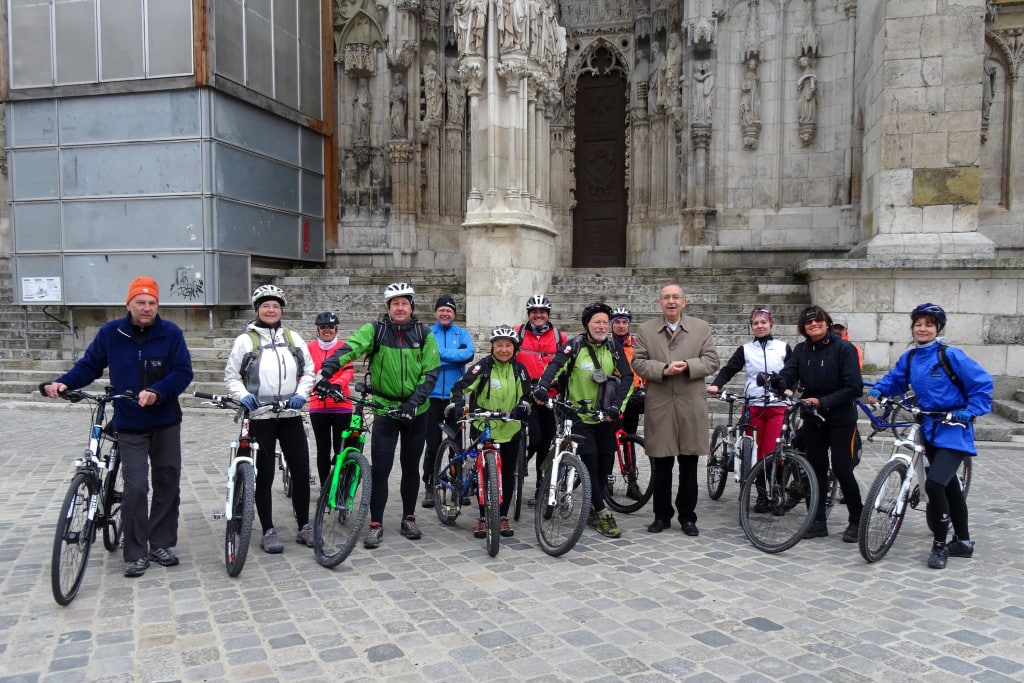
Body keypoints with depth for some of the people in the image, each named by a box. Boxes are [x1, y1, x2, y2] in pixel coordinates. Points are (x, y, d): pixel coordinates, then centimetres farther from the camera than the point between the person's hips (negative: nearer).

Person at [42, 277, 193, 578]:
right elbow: (89, 366, 5)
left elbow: (183, 372, -11)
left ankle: (161, 544, 23)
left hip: (166, 423, 1)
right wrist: (63, 383, -13)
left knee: (167, 483, 8)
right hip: (129, 426, -1)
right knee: (135, 488, -8)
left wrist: (157, 392, -26)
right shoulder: (110, 333, -3)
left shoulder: (171, 333, -7)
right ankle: (136, 553, 5)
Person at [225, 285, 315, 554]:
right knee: (264, 475, 4)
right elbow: (231, 375, 3)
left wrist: (301, 394, -4)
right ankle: (268, 532, 14)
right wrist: (243, 396, -13)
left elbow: (308, 370, 12)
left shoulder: (293, 338, 8)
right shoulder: (245, 340, 1)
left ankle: (304, 527, 18)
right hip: (261, 416, -2)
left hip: (291, 414, 3)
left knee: (301, 471, 4)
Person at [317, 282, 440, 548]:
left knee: (411, 466, 12)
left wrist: (414, 402, -18)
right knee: (380, 468, -3)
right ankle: (376, 525, 8)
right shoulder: (376, 329, -6)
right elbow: (351, 347, -23)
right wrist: (328, 368, -40)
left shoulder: (424, 334, -3)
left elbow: (431, 372, -7)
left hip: (416, 411, 1)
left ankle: (408, 519, 26)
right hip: (385, 408, -1)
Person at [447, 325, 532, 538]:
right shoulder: (483, 366, -9)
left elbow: (526, 396, 4)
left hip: (511, 429, 3)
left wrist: (521, 407, -18)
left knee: (508, 474, 9)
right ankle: (483, 518, 15)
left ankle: (503, 516, 23)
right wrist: (458, 404, -34)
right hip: (484, 429, -3)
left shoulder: (519, 369, 0)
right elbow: (461, 387, -15)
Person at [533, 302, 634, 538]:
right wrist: (542, 386, -43)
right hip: (580, 415, -4)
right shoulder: (575, 345, -10)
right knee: (591, 463, -10)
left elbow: (627, 376, -5)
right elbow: (555, 365, -23)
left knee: (605, 464, 8)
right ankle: (602, 514, -1)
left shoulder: (613, 347, 0)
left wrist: (616, 405, -18)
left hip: (605, 416, 4)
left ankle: (593, 510, 25)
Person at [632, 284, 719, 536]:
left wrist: (688, 366, -17)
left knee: (689, 466, 7)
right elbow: (638, 362, -1)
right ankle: (662, 515, 19)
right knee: (661, 466, 6)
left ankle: (688, 517, 19)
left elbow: (711, 361, 1)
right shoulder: (645, 330, 7)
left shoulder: (701, 328, 7)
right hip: (659, 405, 0)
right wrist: (664, 370, -16)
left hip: (691, 405, 0)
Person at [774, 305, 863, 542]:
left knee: (842, 470, -5)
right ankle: (818, 522, 17)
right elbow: (787, 373, -9)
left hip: (841, 418, -5)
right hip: (813, 417, 5)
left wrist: (822, 401, -21)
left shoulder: (843, 348, -11)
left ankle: (856, 521, 14)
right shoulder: (801, 350, 4)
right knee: (816, 469, 8)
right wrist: (785, 389, -31)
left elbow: (852, 387, -16)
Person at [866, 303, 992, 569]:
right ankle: (963, 542, 34)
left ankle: (940, 545, -2)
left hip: (953, 430, -7)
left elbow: (982, 383, -10)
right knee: (949, 485, 19)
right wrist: (878, 390, -4)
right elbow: (895, 379, 16)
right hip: (929, 428, 7)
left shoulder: (950, 355, -13)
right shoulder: (909, 358, 4)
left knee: (934, 484, -19)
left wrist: (969, 411, -18)